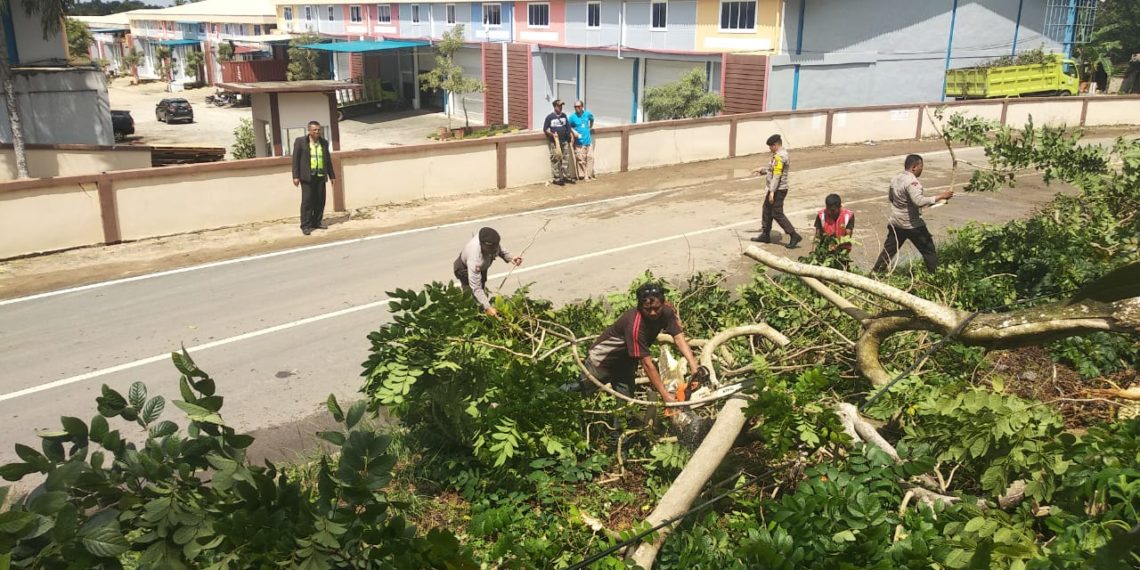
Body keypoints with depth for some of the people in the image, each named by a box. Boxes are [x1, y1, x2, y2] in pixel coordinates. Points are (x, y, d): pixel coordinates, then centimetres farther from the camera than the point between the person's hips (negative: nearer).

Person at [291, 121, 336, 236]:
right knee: (307, 201, -6)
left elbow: (328, 160, 18)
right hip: (307, 176, -4)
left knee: (320, 201, 5)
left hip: (320, 176, 4)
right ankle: (305, 226, -2)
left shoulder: (324, 142, 12)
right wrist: (296, 176, -8)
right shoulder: (300, 141, 0)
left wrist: (332, 175, 17)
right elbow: (295, 159, -2)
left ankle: (316, 222, 16)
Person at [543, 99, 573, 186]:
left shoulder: (564, 116, 11)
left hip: (564, 141, 5)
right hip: (554, 142, -5)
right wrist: (552, 134, -16)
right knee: (556, 160, -5)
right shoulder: (549, 117, -4)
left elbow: (568, 127, 20)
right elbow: (545, 129, -2)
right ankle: (557, 178, 0)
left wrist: (570, 135, 11)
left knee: (566, 159, 7)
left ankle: (566, 176, 16)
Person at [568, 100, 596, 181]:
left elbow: (592, 119, 24)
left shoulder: (587, 114, 2)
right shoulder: (572, 117, -8)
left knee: (590, 157, 5)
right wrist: (573, 131, -14)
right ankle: (582, 176, 9)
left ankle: (590, 175, 15)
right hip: (579, 143, -4)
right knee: (581, 160, -1)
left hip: (588, 141, 4)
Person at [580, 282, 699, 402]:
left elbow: (679, 337, -25)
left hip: (626, 359, 6)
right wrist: (665, 395, -38)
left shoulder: (667, 311, -22)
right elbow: (647, 363, -38)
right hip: (604, 357, -6)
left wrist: (693, 364, -42)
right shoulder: (635, 324, -39)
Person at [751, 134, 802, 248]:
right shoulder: (782, 154, 13)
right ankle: (765, 235, 26)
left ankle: (794, 236, -5)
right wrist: (762, 170, 15)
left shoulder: (779, 156, -20)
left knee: (777, 214, -7)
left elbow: (777, 175, -25)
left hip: (778, 190, -11)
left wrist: (772, 191, -26)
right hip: (776, 189, 11)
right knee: (767, 209, 17)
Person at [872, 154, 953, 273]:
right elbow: (919, 201, -33)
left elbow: (891, 197, 21)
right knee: (928, 250, 6)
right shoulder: (912, 182, -21)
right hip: (912, 224, -7)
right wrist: (940, 196, -30)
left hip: (895, 222, 7)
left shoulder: (895, 179, 5)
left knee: (888, 249, 15)